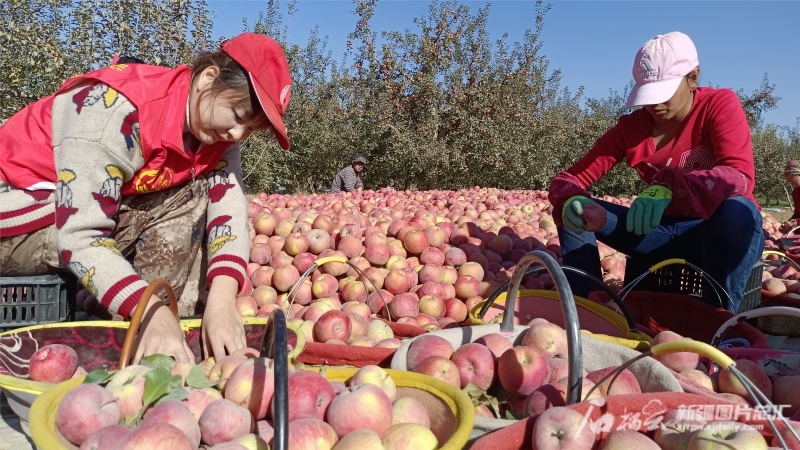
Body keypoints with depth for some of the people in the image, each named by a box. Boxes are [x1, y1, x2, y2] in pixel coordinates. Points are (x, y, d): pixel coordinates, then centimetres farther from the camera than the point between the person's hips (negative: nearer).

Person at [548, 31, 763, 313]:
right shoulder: (631, 127, -3)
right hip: (665, 232, 3)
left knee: (738, 211, -38)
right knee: (574, 209, -11)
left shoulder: (720, 105, -11)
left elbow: (741, 177, -27)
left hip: (721, 234, -3)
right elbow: (572, 178, -8)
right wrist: (569, 202, -33)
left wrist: (668, 188, -45)